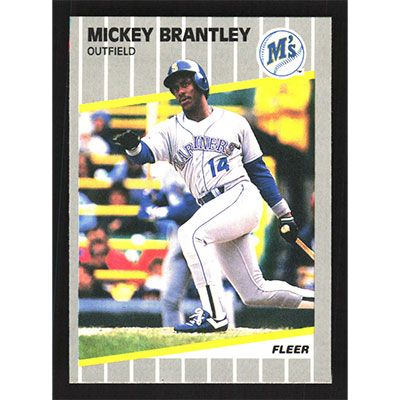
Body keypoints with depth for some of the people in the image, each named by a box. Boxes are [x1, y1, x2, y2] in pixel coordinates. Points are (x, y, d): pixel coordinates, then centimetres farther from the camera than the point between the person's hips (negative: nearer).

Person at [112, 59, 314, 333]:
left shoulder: (234, 123, 10)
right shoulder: (171, 130, 14)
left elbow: (258, 170, 13)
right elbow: (146, 153, -6)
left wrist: (284, 214, 12)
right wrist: (133, 146, -30)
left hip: (242, 197, -4)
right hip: (214, 212, 4)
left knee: (191, 233, -30)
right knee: (255, 294, 3)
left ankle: (213, 315, -28)